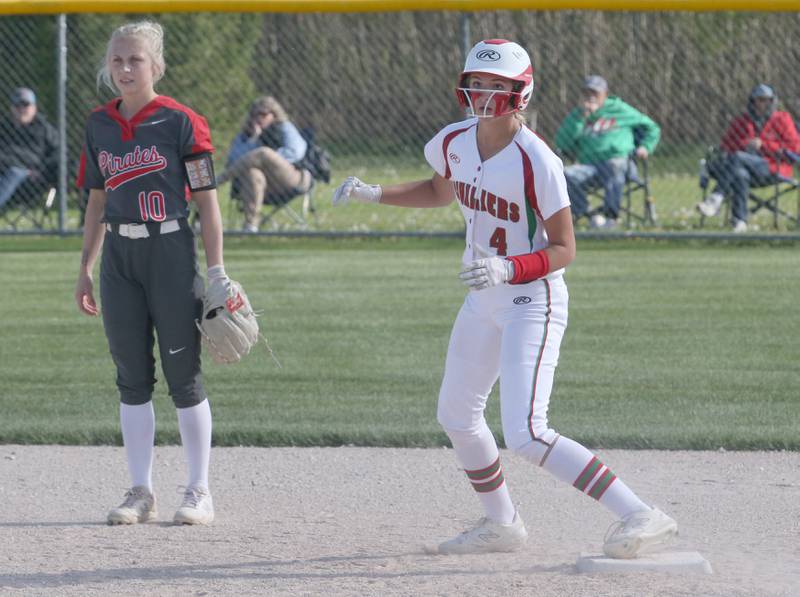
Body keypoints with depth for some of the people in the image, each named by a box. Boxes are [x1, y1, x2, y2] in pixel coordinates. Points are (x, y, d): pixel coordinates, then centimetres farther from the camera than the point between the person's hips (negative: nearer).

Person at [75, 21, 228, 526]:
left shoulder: (180, 122, -7)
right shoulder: (100, 125, 9)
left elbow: (207, 201, -6)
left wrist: (217, 271, -11)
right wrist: (85, 270, 15)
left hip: (171, 252, -5)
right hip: (119, 257, 5)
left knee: (183, 374, -1)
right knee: (132, 377, 6)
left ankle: (200, 491, 7)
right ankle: (141, 492, 12)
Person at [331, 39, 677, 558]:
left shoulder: (537, 162, -23)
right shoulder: (453, 143, 0)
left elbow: (564, 250, -19)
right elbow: (441, 191, 23)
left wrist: (508, 269, -34)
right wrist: (373, 194, 11)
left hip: (532, 302, -9)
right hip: (483, 301, 9)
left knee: (526, 435, -20)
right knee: (457, 416, 19)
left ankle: (639, 515, -19)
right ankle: (501, 524, 38)